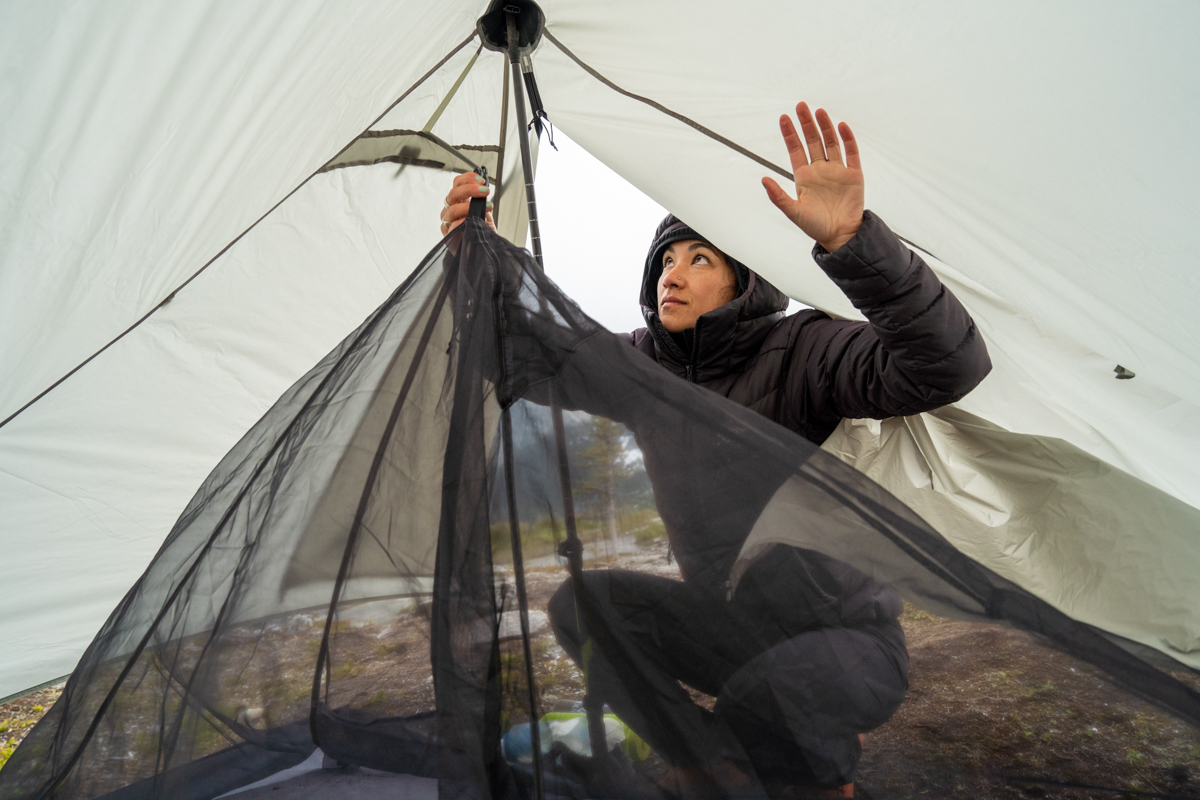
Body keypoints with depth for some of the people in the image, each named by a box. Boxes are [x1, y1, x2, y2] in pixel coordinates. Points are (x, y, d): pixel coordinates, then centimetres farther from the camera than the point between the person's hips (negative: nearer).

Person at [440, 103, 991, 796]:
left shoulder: (799, 350, -20)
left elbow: (950, 367, -33)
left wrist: (852, 240, -45)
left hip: (845, 636, -4)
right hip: (724, 619, 5)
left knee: (765, 690, -34)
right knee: (581, 603, -13)